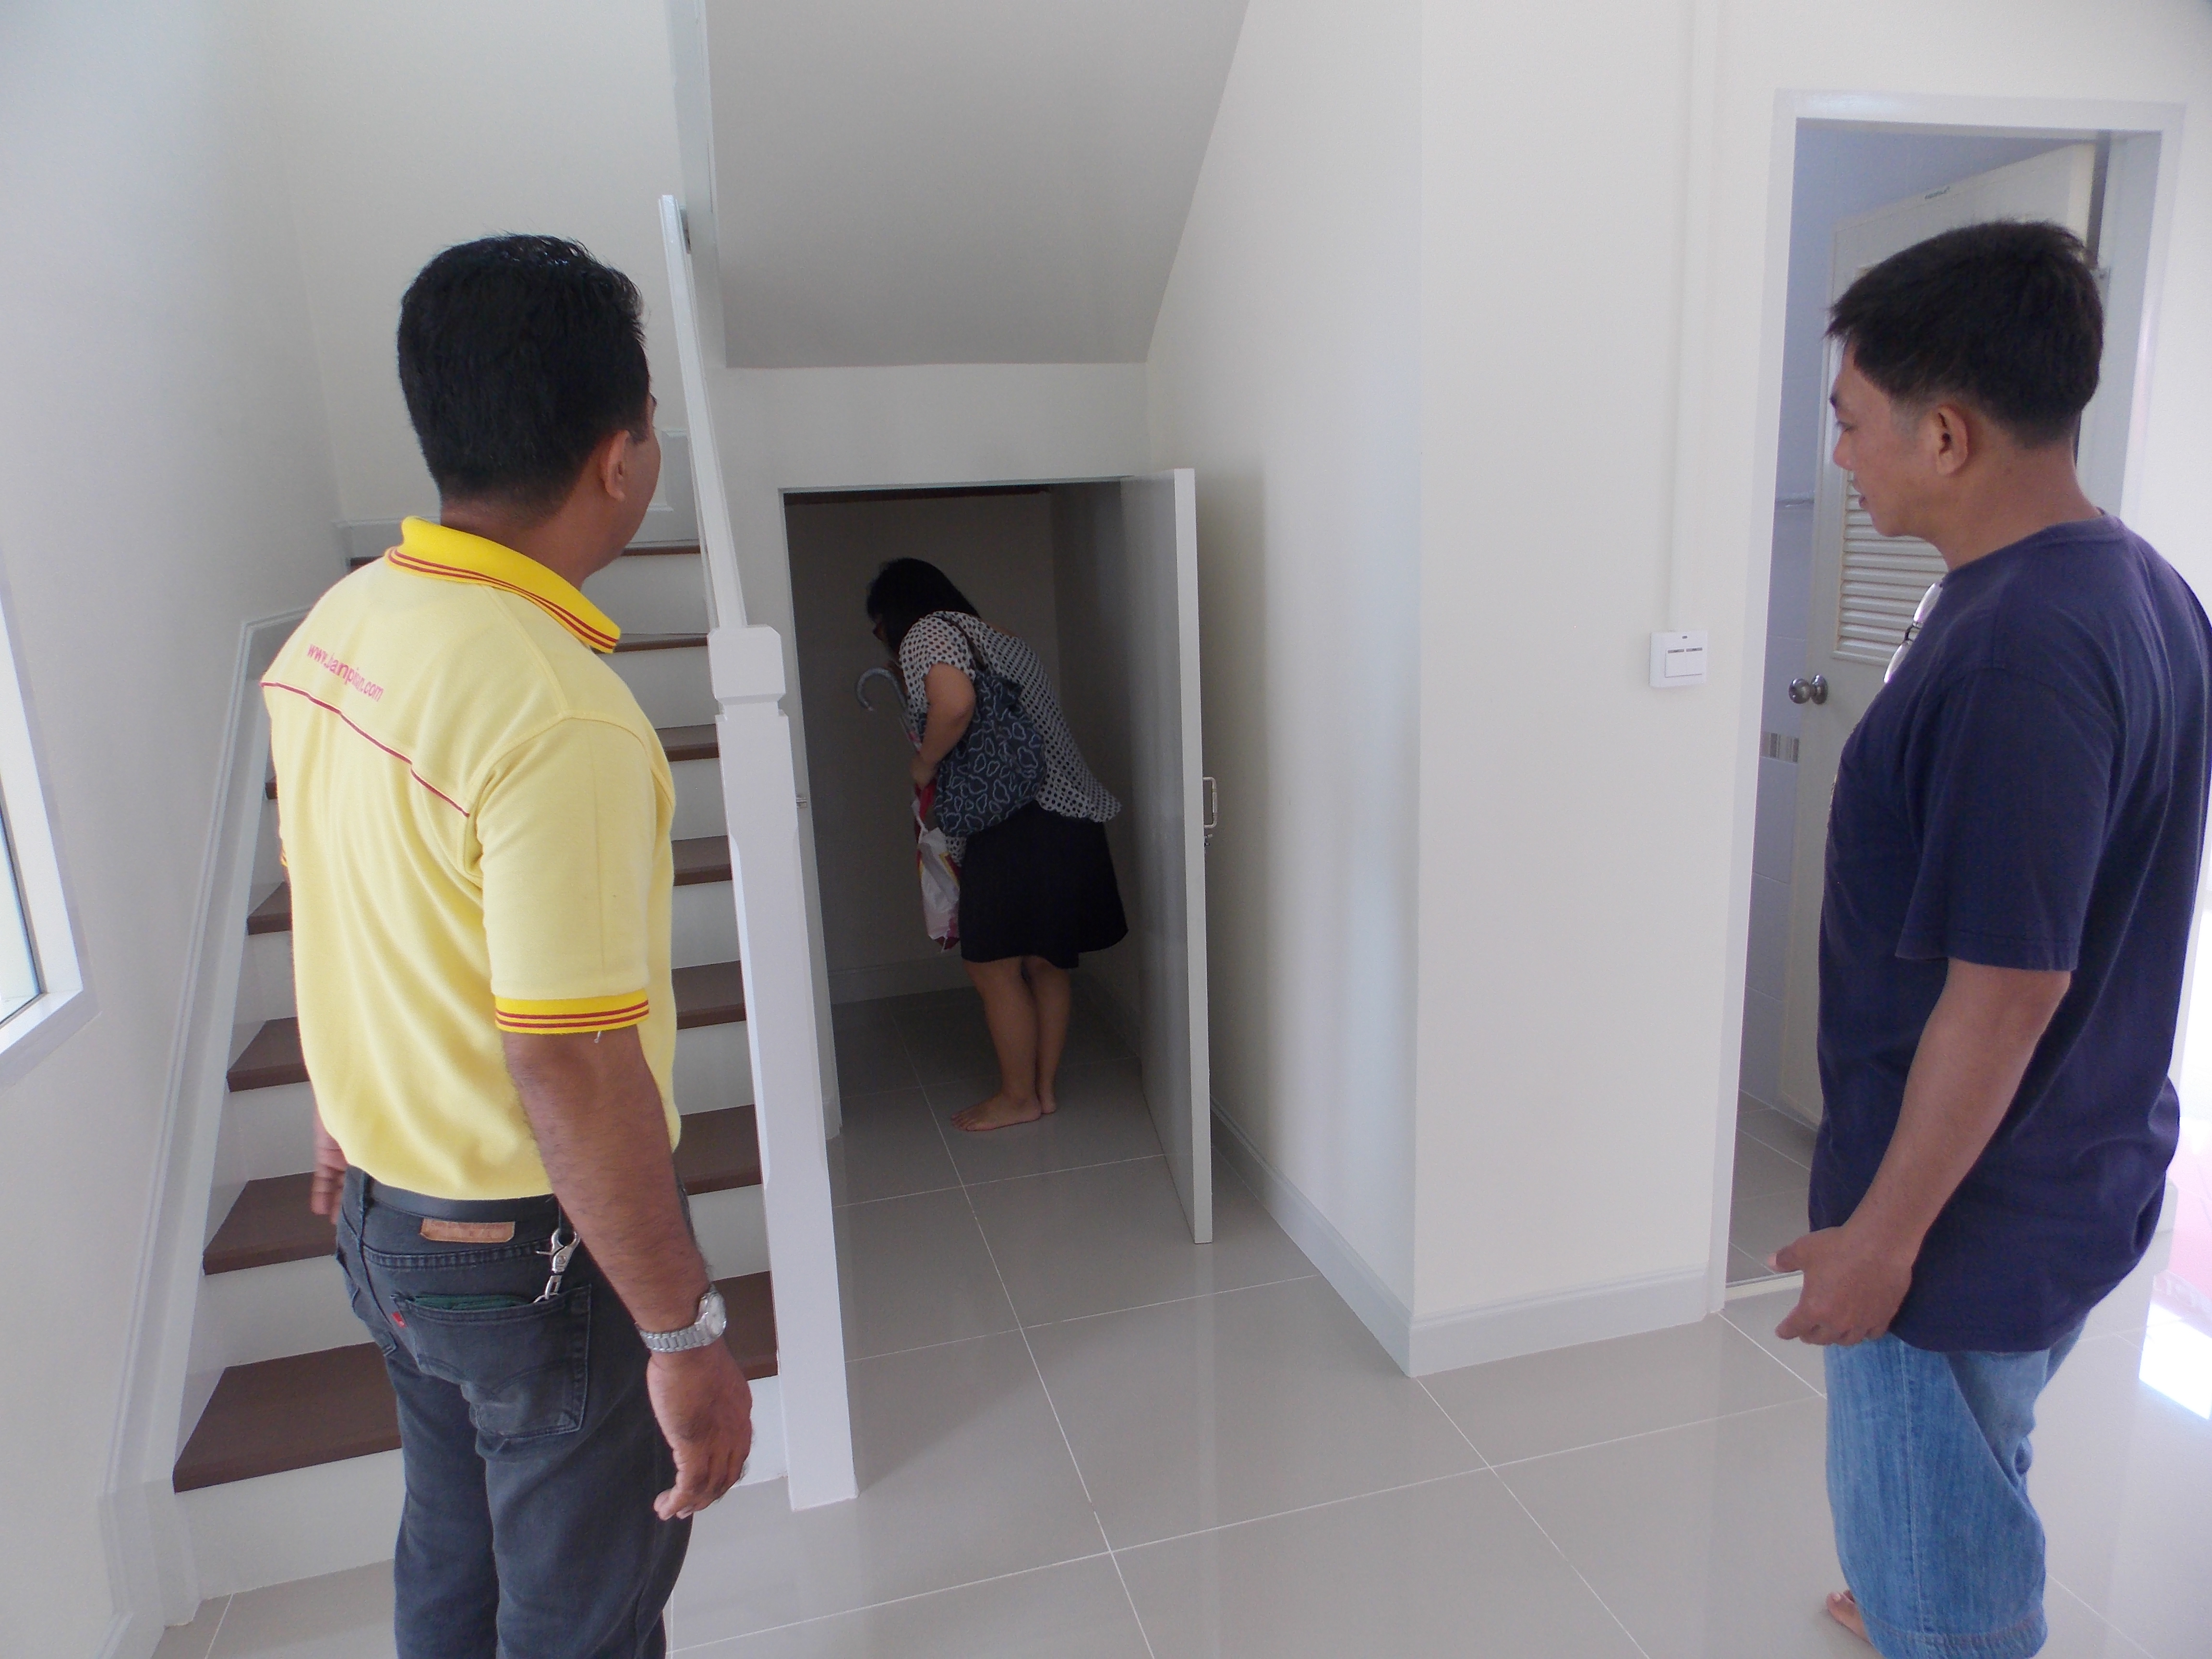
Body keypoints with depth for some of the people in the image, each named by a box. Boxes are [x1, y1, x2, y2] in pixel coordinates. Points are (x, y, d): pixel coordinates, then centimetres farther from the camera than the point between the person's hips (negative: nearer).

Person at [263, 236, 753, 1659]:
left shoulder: (335, 629, -2)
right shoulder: (560, 715, -30)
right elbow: (571, 1073, -29)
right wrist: (688, 1337, -19)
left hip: (383, 1214, 8)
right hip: (537, 1250, -8)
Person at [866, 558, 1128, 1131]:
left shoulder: (929, 633, -4)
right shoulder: (1002, 642, 24)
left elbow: (954, 704, -25)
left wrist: (924, 766, -9)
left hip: (1015, 829, -9)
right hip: (1068, 820, 10)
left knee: (993, 968, 4)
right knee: (1046, 964, 15)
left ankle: (1018, 1097, 16)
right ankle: (1046, 1088, 25)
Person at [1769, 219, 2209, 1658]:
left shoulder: (2018, 649, -29)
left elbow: (2005, 988, -28)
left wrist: (1882, 1234, -18)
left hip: (1977, 1208, -9)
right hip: (2084, 1168, 9)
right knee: (1972, 1475, 33)